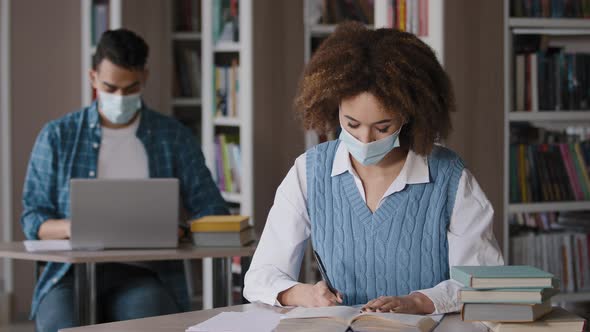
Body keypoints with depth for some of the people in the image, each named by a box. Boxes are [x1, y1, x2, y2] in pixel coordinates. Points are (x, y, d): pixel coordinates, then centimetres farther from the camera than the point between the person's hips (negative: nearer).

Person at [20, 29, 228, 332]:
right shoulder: (57, 136, 10)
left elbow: (212, 211, 6)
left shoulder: (174, 137, 10)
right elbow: (33, 218, 9)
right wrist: (71, 227, -14)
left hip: (145, 274, 0)